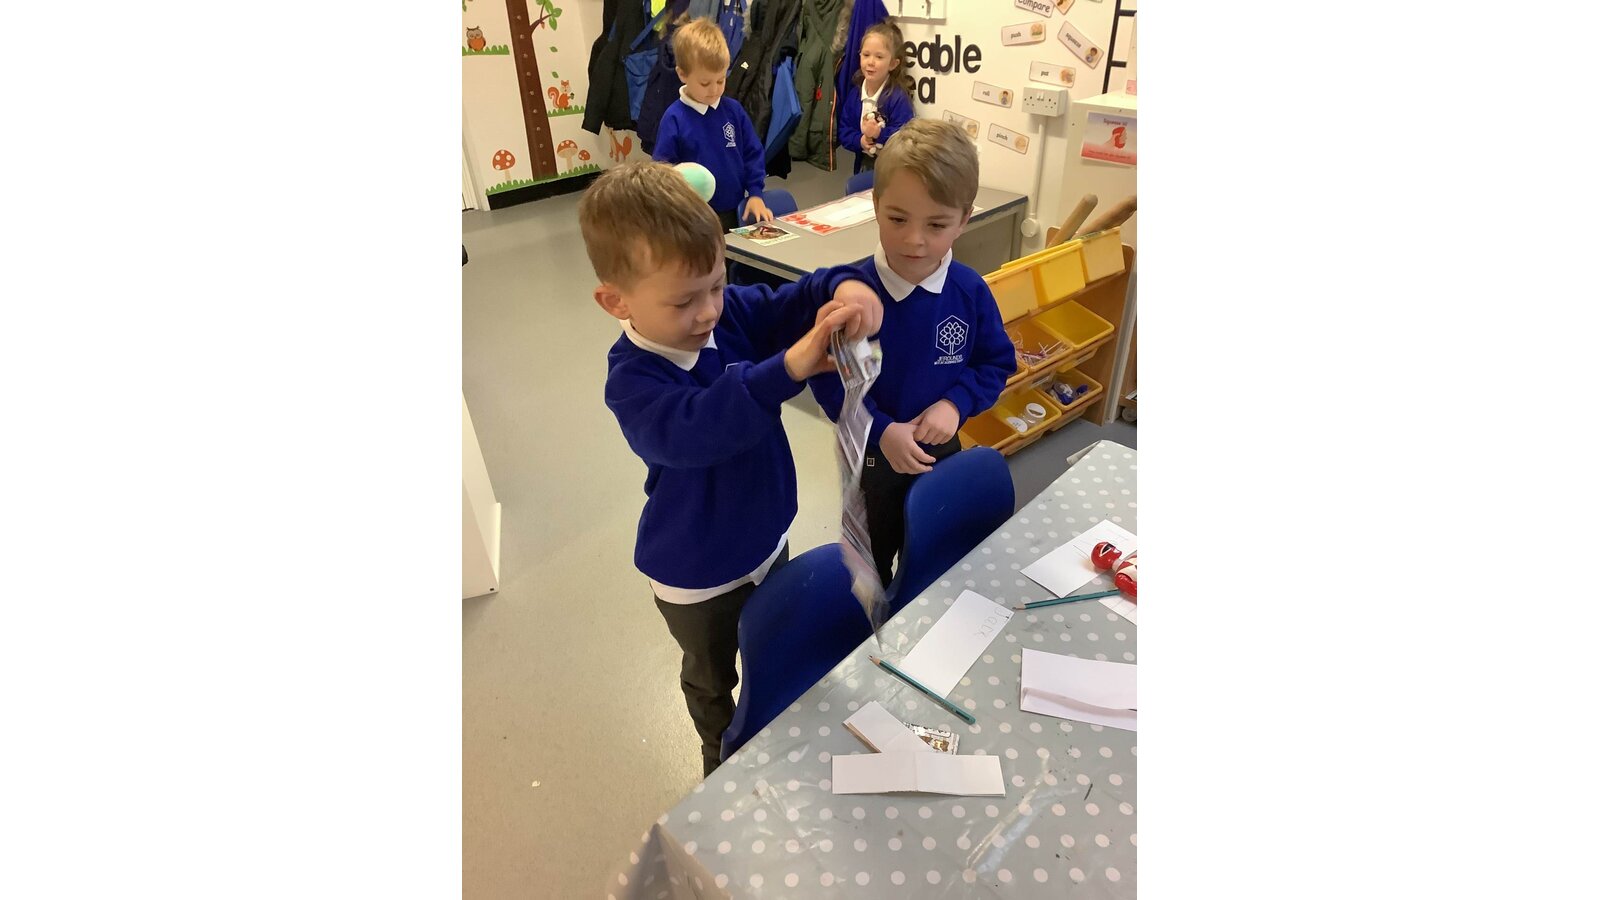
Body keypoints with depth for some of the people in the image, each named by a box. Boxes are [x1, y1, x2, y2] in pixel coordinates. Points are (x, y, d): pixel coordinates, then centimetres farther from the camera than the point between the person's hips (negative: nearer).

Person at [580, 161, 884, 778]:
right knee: (711, 677, 25)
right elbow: (693, 429, -48)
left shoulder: (734, 313, -15)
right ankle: (724, 754, 56)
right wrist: (787, 368, -59)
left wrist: (846, 288, -40)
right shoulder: (633, 380, -32)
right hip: (698, 575, -5)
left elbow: (797, 300, -15)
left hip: (768, 537, 5)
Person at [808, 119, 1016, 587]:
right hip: (871, 453, -2)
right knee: (869, 565, 21)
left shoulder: (970, 291, -15)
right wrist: (881, 430, -27)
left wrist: (956, 403, -20)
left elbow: (998, 361, -3)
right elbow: (827, 377, -18)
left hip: (941, 450, 3)